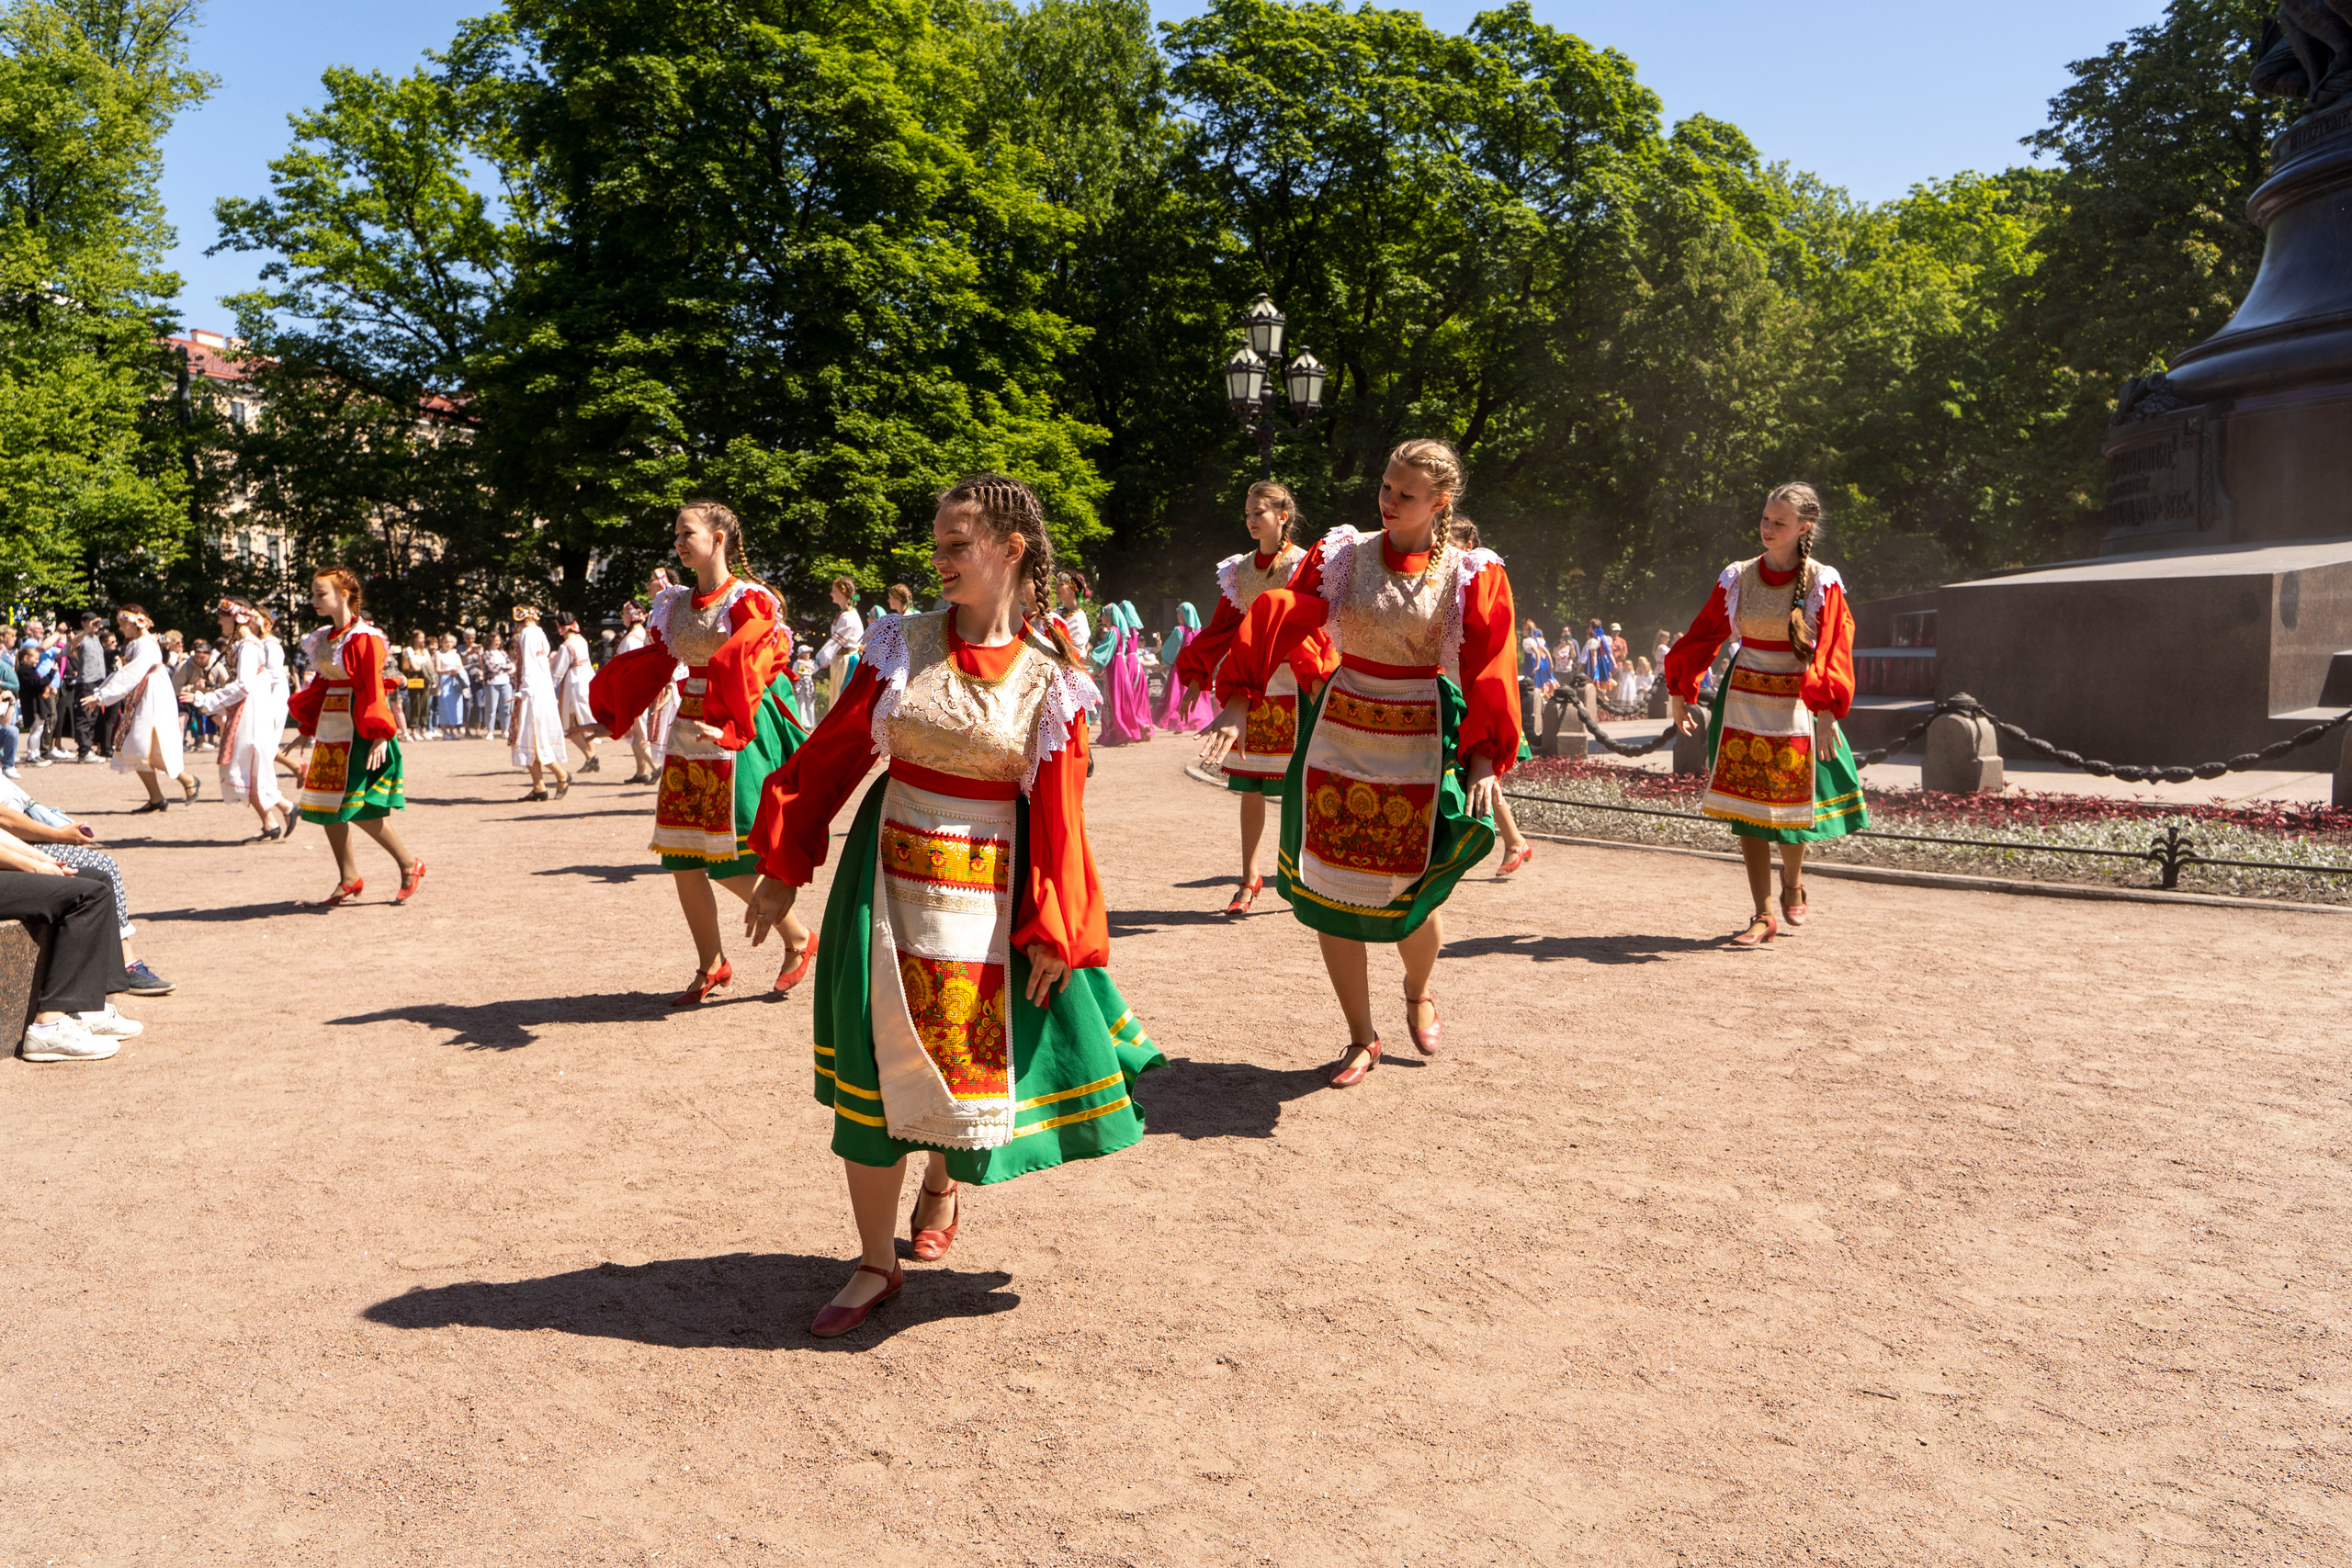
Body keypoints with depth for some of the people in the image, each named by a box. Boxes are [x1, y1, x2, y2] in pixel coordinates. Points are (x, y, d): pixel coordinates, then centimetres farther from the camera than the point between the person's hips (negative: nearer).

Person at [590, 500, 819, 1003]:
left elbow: (744, 671, -23)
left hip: (738, 735, -7)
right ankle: (712, 967, 19)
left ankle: (799, 940, 15)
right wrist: (606, 717, 11)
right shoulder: (674, 604, 12)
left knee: (732, 860, -7)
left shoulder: (748, 600, -9)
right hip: (688, 731, 7)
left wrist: (725, 727, -36)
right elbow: (649, 666, 15)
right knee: (682, 860, 6)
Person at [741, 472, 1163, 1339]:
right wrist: (784, 867, 5)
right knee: (872, 1068, 2)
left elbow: (1060, 812, -2)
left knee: (978, 1062, 8)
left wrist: (1053, 930, -6)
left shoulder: (1051, 674, -3)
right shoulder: (905, 645, 0)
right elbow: (830, 754, 5)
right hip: (890, 878, 1)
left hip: (991, 892, -1)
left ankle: (945, 1177, 43)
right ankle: (875, 1263, 17)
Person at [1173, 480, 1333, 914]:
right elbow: (1222, 627, 14)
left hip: (1291, 687, -4)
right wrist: (1195, 677, 10)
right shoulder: (1239, 570, 12)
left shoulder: (1304, 565, -3)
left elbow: (1313, 632, -9)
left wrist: (1317, 683, -20)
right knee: (1249, 787, 3)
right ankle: (1250, 878, 8)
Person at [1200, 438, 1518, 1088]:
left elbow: (1491, 672, -6)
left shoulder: (1472, 575, -3)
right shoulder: (1342, 554, 1)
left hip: (1422, 744, -2)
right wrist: (1237, 702, -19)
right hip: (1339, 735, 2)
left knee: (1407, 893, 0)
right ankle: (1361, 1039, 19)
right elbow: (1279, 619, -8)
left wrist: (1485, 757, -16)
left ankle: (1418, 993, 37)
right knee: (1330, 888, 2)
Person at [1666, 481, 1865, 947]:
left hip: (1797, 704, -2)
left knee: (1790, 803, 3)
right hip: (1743, 702, 2)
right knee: (1745, 805, -2)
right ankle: (1764, 916, 4)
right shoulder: (1738, 577, 1)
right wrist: (1680, 694, 11)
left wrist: (1827, 711, -25)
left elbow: (1833, 649, -14)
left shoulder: (1823, 583, -6)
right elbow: (1703, 634, 9)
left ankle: (1793, 883, 34)